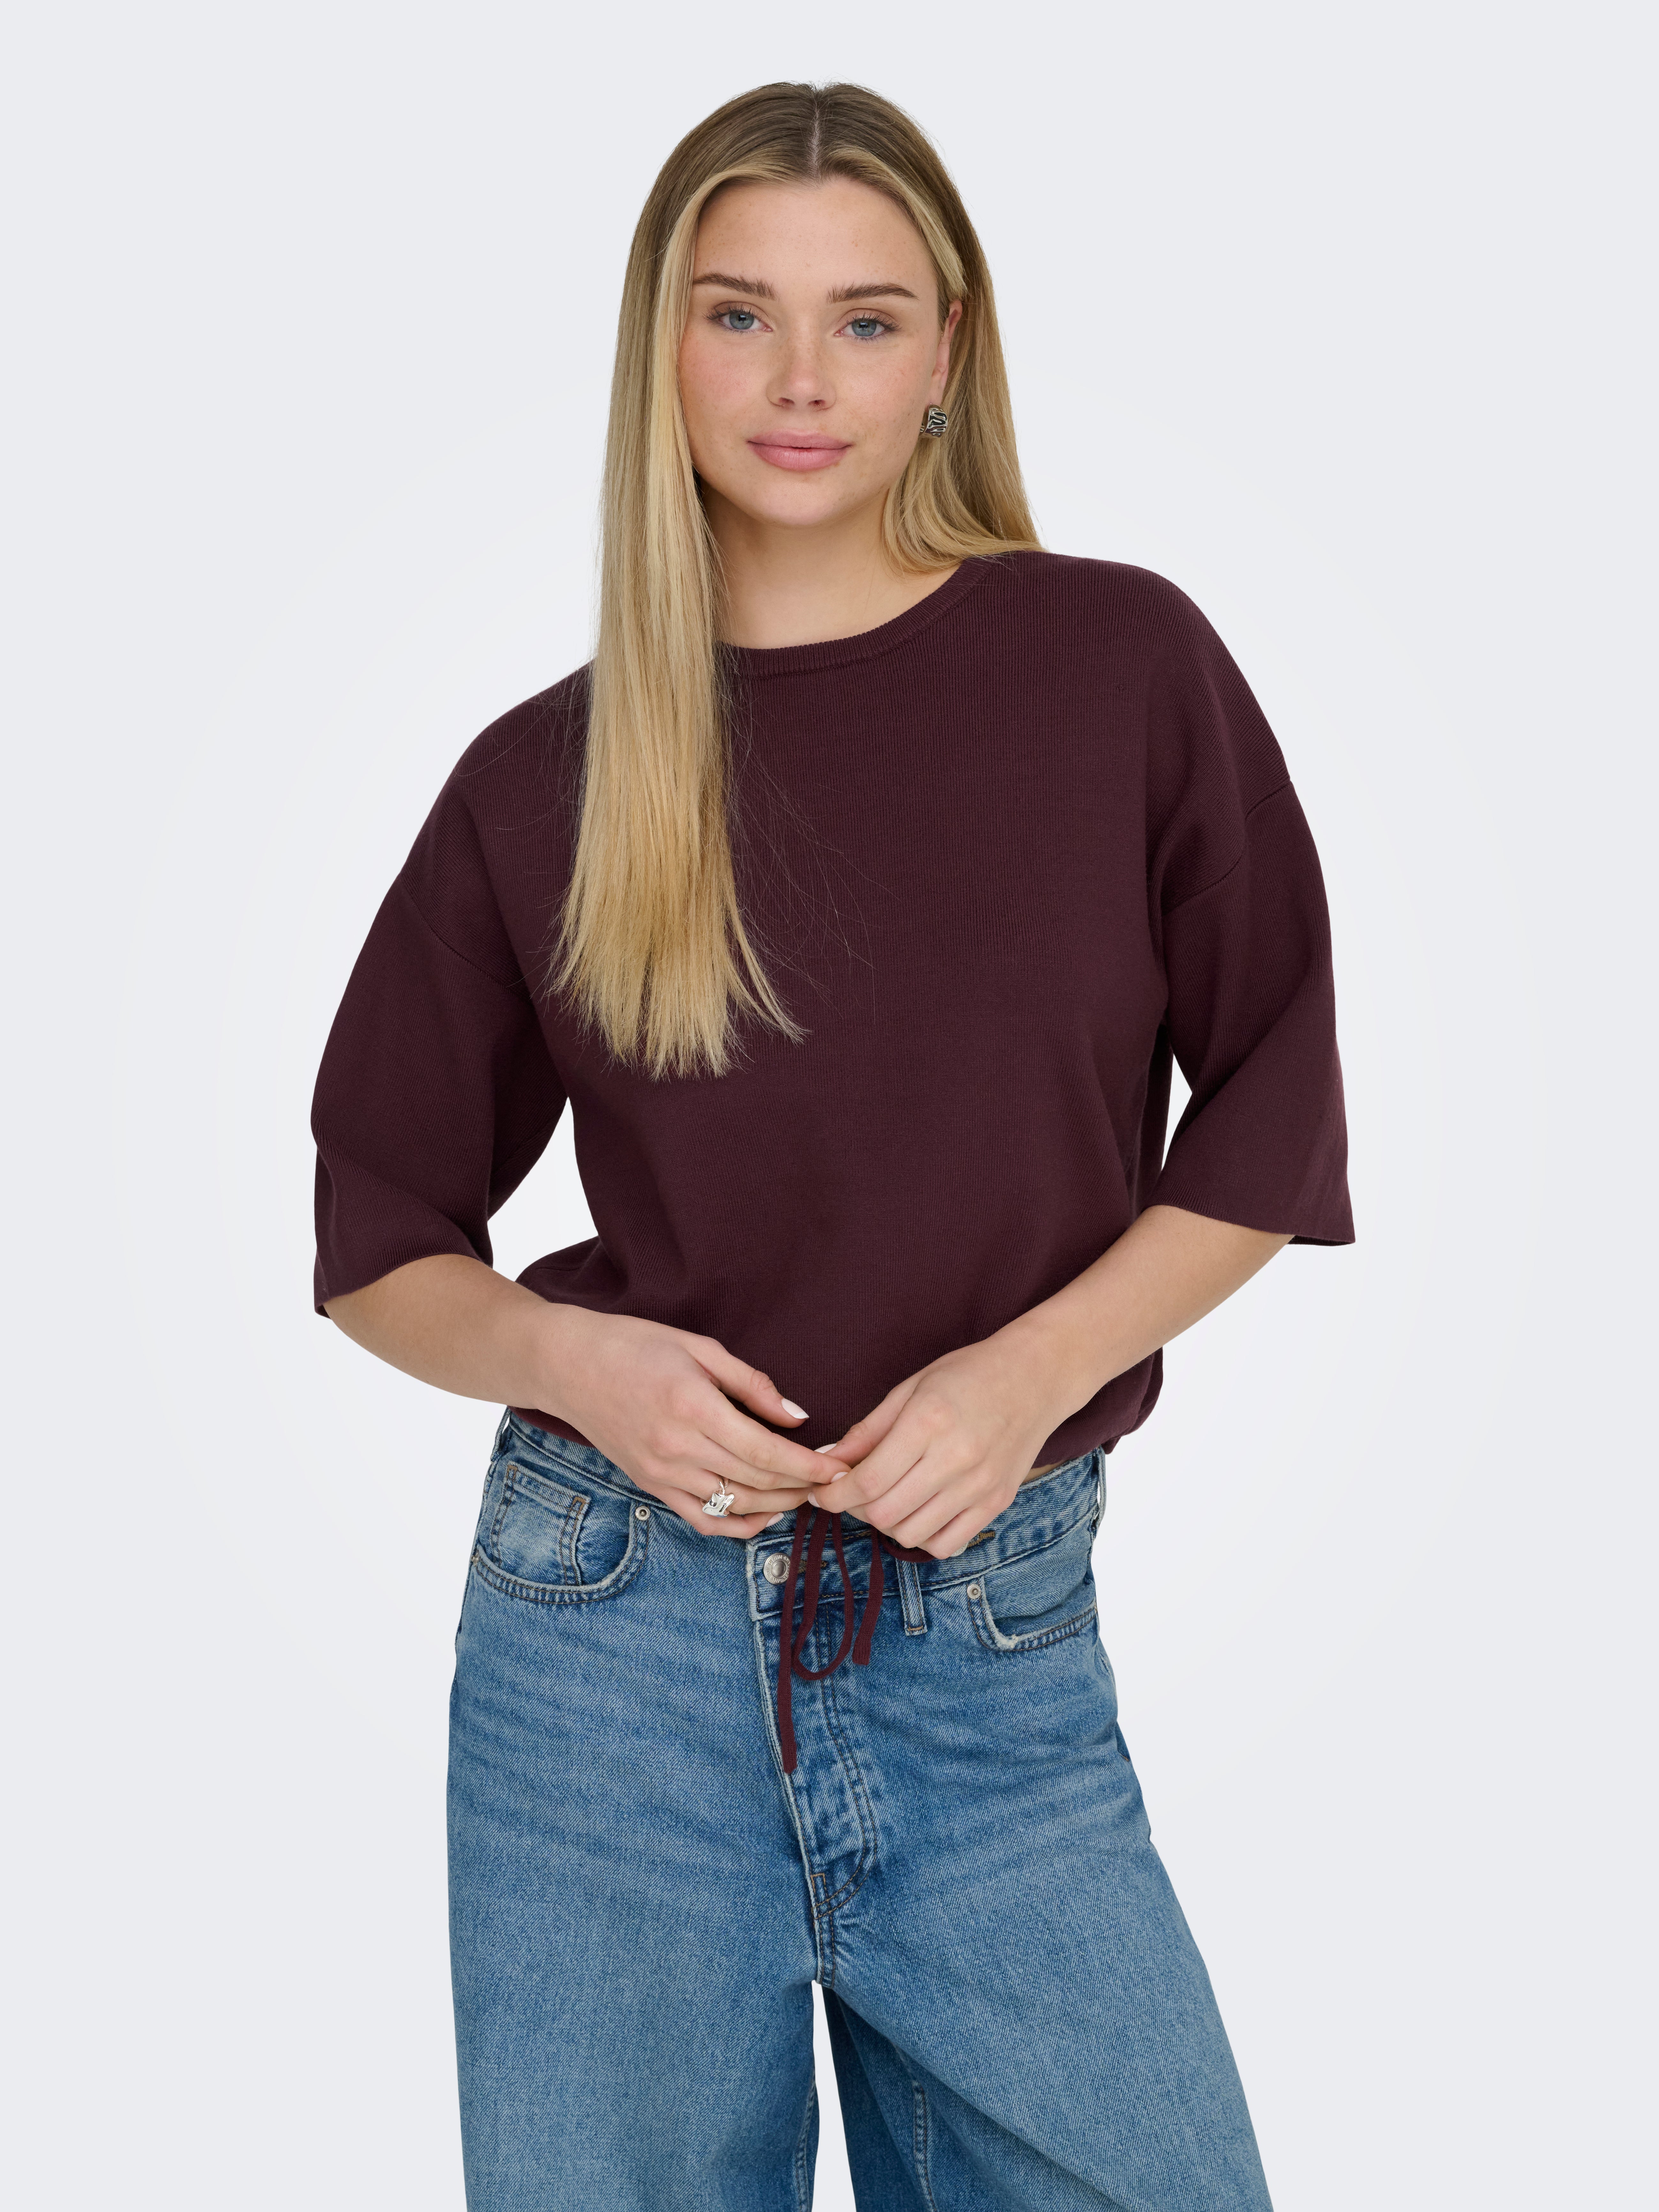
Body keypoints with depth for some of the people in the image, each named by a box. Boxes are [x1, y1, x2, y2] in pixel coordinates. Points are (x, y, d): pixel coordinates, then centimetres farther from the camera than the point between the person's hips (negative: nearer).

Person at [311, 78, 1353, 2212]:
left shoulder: (1121, 665, -1)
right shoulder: (545, 776, 1)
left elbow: (1268, 1114, 3)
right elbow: (381, 1242, 9)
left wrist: (1035, 1367, -11)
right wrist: (562, 1353, -11)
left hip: (998, 1652, 0)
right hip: (616, 1631, 0)